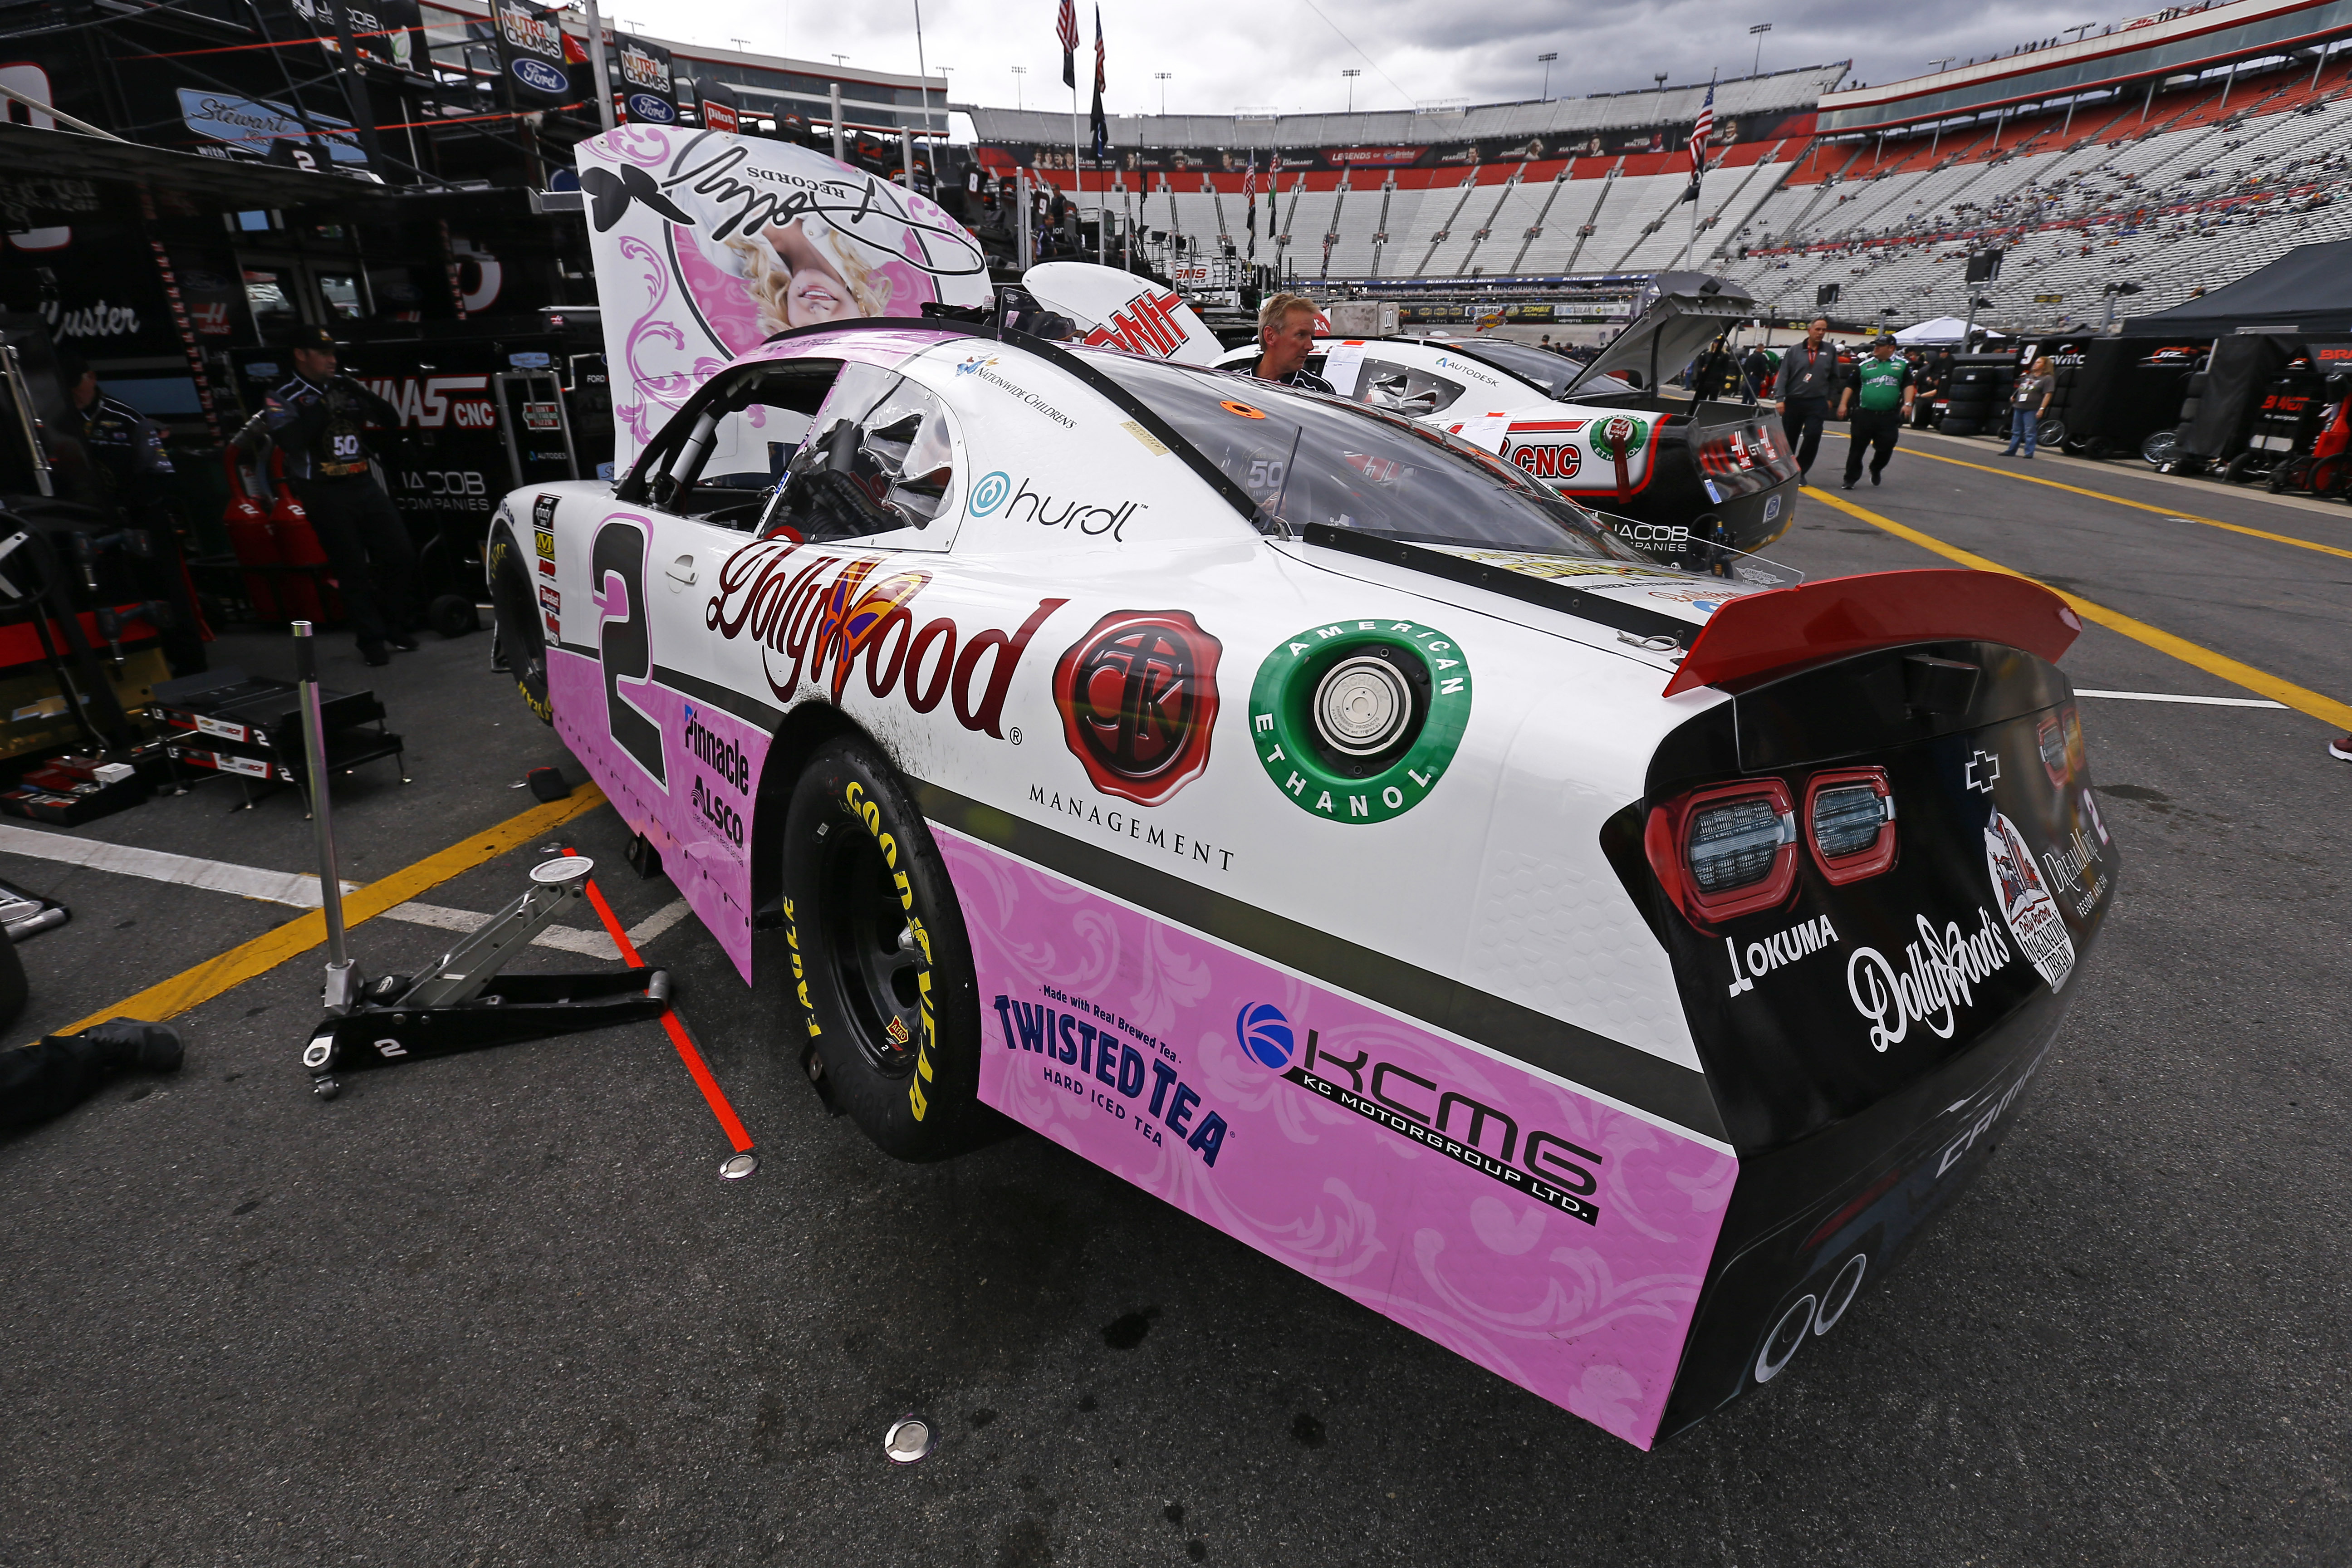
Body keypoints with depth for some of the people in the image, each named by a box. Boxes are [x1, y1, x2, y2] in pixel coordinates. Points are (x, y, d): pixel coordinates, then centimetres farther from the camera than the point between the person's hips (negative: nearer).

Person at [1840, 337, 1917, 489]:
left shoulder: (1903, 365, 8)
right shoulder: (1864, 365, 9)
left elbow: (1909, 385, 5)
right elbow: (1851, 385, 13)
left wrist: (1907, 404, -9)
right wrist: (1843, 404, 1)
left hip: (1889, 417, 0)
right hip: (1864, 415, 0)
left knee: (1886, 448, 0)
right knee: (1857, 448, 1)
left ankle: (1876, 470, 27)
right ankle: (1850, 479, 10)